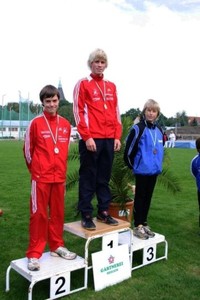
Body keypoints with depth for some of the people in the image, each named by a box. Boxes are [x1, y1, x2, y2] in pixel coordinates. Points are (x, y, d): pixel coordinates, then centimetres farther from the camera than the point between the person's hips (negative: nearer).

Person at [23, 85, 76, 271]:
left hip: (59, 177, 4)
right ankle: (34, 254, 10)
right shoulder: (35, 123, -6)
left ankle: (57, 246, 27)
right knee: (39, 214, 0)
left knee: (58, 213, 12)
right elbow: (27, 150, 1)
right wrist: (36, 170, 8)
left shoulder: (66, 125, 6)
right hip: (40, 177, -4)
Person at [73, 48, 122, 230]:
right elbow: (79, 112, -6)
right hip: (91, 139, -5)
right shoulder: (83, 84, 1)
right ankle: (86, 215, 11)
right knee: (88, 178, 1)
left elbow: (116, 113, 15)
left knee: (104, 177, 12)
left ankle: (103, 212, 23)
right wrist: (86, 136, -13)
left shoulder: (111, 87, 16)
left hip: (109, 139, 5)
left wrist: (117, 136, 7)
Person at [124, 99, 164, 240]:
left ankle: (144, 223, 26)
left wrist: (158, 163, 15)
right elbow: (129, 149, -11)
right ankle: (138, 226, 13)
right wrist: (133, 165, -1)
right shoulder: (138, 128, -12)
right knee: (140, 197, 3)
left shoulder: (159, 129, 7)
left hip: (154, 169, 6)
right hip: (142, 170, -6)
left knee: (148, 197, 14)